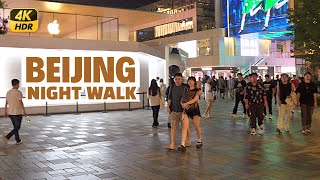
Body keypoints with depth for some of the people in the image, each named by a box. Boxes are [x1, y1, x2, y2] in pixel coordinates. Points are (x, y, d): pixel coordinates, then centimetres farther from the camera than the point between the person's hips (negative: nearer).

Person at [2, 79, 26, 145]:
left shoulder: (8, 92, 7)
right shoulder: (18, 92, -12)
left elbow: (6, 103, 10)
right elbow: (21, 103, -12)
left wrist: (5, 112, 17)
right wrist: (24, 112, -5)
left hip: (10, 113, 7)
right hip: (17, 113, -7)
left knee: (16, 127, 15)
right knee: (17, 128, 4)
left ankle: (18, 140, 18)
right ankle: (7, 137, -10)